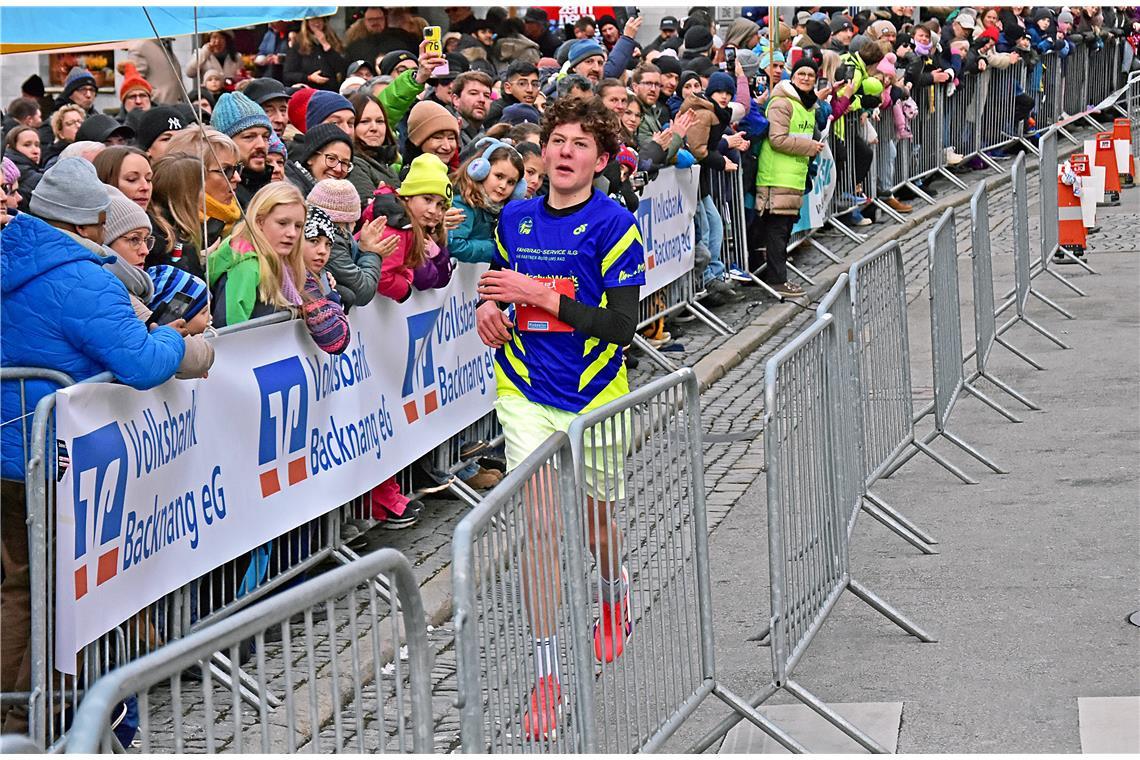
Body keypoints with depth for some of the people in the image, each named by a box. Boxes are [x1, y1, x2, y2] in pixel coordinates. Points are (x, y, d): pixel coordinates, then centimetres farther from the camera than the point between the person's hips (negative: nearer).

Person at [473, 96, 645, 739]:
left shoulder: (613, 224, -11)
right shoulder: (515, 218, 3)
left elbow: (623, 326, -17)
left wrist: (540, 295, -21)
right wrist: (488, 309, -1)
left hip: (594, 398, -2)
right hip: (528, 395, 2)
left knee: (595, 524, 14)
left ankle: (614, 592, 50)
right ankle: (548, 674, -3)